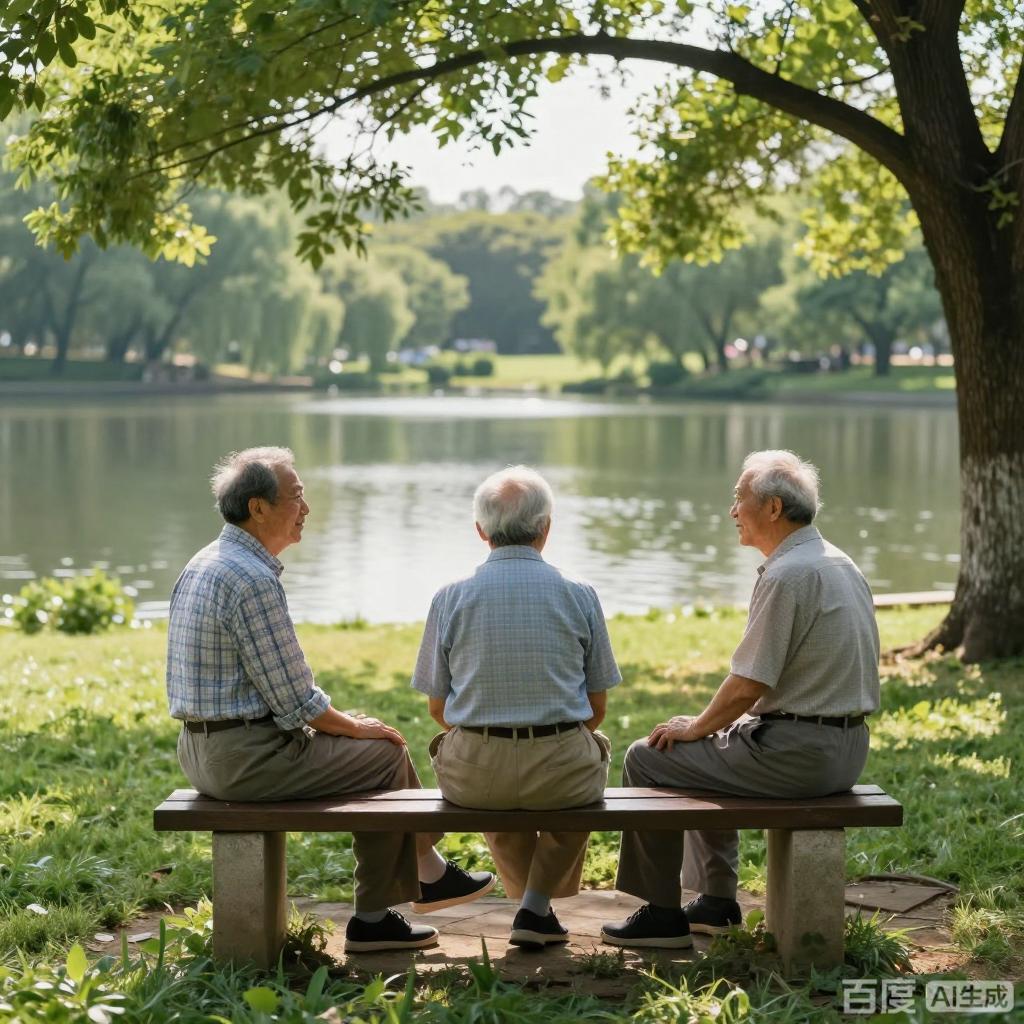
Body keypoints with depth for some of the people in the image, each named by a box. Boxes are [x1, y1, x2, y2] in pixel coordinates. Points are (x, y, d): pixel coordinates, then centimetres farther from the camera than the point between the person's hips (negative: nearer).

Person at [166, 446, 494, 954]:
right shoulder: (253, 578, -21)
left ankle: (428, 874, 29)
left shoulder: (203, 565, 12)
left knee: (371, 745, 22)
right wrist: (354, 726, 0)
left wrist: (342, 722, 17)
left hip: (201, 750, 10)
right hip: (246, 755, -10)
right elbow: (294, 699, -18)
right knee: (386, 753, 6)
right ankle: (372, 918, 13)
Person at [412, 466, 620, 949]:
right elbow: (596, 706, 4)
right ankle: (538, 907, 23)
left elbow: (437, 705, 4)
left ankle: (533, 902, 43)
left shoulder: (450, 599, -3)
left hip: (472, 777, 1)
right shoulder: (579, 597, -3)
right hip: (560, 773, -1)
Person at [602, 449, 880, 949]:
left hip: (799, 754, -10)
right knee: (707, 751, 31)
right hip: (845, 747, 10)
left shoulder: (787, 575, -19)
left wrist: (696, 726, -2)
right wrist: (708, 723, 18)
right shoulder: (839, 564, 12)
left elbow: (748, 686, -20)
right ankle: (715, 901, 33)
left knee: (648, 759, 2)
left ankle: (661, 914, 8)